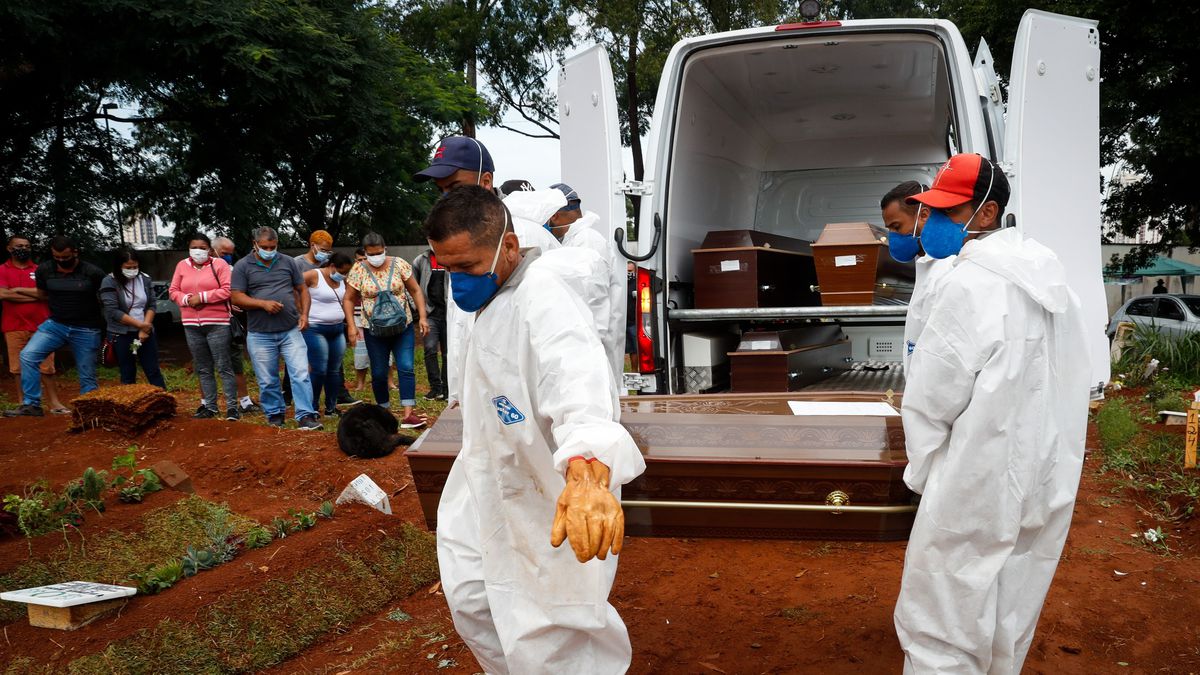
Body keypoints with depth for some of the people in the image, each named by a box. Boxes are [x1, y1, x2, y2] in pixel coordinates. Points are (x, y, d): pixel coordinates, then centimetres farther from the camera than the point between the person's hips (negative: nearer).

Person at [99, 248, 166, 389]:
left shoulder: (145, 279, 3)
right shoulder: (109, 282, -10)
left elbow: (151, 305, 3)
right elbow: (113, 311, -16)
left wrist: (145, 327, -11)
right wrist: (140, 324, -15)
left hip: (145, 332, 3)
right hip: (121, 335, -3)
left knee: (153, 372, 6)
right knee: (128, 375, 5)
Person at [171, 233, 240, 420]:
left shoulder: (219, 264, -3)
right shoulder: (182, 266, 11)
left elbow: (228, 290, -12)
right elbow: (173, 290, 12)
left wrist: (202, 296, -15)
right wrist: (186, 299, -9)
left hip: (217, 324, -5)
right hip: (191, 325, 5)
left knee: (224, 367, -4)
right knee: (202, 369, 11)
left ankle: (232, 406, 2)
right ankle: (209, 406, 19)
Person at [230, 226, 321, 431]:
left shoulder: (288, 262, 8)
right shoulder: (243, 266, 2)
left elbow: (302, 289, 13)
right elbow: (237, 297, -4)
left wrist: (304, 314, -2)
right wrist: (263, 303, -17)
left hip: (291, 331, 1)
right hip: (260, 335, -1)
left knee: (301, 374, -8)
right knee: (267, 381, 8)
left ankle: (305, 416, -6)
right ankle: (275, 415, 24)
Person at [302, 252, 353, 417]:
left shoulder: (342, 280, 10)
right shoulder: (314, 276, -11)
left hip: (337, 329, 7)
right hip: (315, 329, -7)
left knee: (334, 370, 8)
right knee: (318, 370, -8)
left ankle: (331, 408, 17)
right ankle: (312, 408, 3)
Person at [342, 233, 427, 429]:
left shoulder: (399, 265, -2)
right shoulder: (358, 270, -2)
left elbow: (415, 291, 3)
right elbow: (348, 299, 4)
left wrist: (422, 317, -5)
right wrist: (352, 326, -6)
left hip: (403, 326, 0)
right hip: (374, 330, 1)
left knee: (406, 368, -10)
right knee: (378, 373, 6)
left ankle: (408, 415, -11)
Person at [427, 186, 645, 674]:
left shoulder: (543, 303, -27)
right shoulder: (492, 299, 5)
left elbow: (578, 382, -47)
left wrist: (587, 473, -66)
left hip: (552, 506, -9)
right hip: (495, 490, 10)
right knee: (471, 600, 21)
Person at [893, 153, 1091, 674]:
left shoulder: (970, 283, -18)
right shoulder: (1046, 272, 8)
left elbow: (932, 395, -15)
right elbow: (1072, 374, 12)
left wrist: (923, 471, 0)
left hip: (980, 483, -9)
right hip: (1046, 476, 9)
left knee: (938, 628, 1)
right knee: (1007, 620, 19)